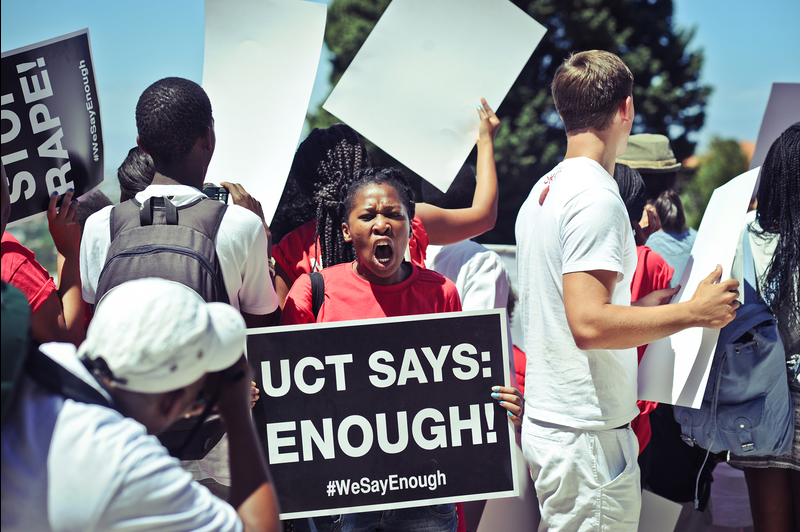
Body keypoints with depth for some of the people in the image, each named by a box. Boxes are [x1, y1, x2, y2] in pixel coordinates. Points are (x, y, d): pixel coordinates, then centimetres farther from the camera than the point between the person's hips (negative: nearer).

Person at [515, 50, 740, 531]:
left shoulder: (543, 190, 13)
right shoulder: (596, 196, -17)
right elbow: (589, 325, -25)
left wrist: (641, 307, 21)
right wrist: (693, 312, -17)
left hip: (545, 418, 10)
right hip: (587, 434, -10)